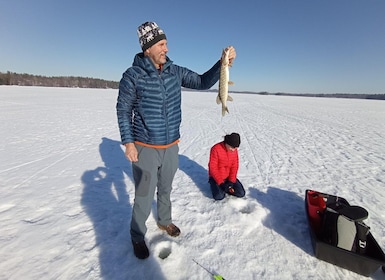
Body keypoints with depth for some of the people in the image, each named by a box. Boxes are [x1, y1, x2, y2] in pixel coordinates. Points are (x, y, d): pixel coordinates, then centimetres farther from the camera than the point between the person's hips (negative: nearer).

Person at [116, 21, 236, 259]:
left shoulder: (175, 71, 0)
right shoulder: (132, 76, -11)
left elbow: (203, 82, 1)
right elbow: (123, 111, -5)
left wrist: (223, 63, -12)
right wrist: (128, 142, -11)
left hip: (171, 147, 4)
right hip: (145, 148, -4)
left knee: (166, 189, 22)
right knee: (144, 196, 8)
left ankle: (164, 221, 48)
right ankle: (138, 236, 34)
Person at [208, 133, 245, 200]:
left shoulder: (234, 150, -6)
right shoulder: (216, 149, -23)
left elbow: (235, 166, -2)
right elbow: (213, 168, -21)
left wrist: (231, 181, -11)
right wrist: (221, 183, -23)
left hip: (229, 177, 4)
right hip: (216, 177, -4)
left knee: (241, 193, -8)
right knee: (219, 196, -24)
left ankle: (225, 188, 11)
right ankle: (215, 186, 7)